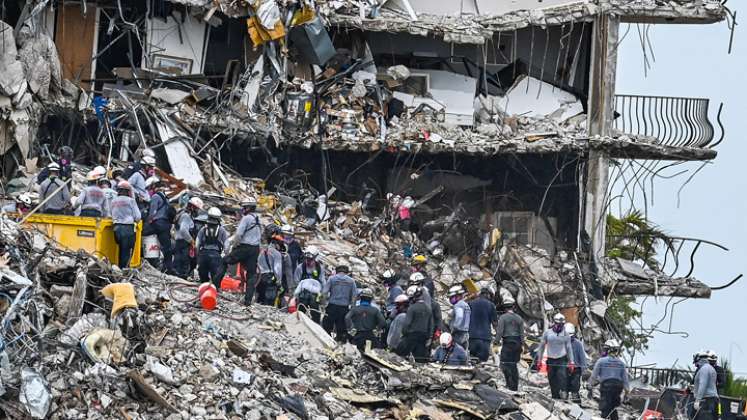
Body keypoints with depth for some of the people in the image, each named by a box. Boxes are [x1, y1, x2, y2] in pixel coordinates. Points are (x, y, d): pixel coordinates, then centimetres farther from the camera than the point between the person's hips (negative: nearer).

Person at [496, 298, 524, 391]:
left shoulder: (503, 317, -5)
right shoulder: (519, 318, 11)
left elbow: (500, 331, -10)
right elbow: (522, 333, 12)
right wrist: (522, 345, 17)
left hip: (507, 342, -6)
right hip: (517, 343, 6)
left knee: (505, 364, -6)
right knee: (514, 365, 13)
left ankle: (509, 383, -20)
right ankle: (515, 386, 14)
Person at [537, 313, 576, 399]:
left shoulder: (565, 335, 4)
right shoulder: (547, 333, 3)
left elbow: (569, 349, 10)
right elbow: (542, 346, 10)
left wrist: (571, 362, 6)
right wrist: (539, 360, 8)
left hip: (562, 359, -1)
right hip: (551, 359, 1)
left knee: (562, 375, -22)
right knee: (552, 379, 2)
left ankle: (562, 392, -25)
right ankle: (555, 396, 9)